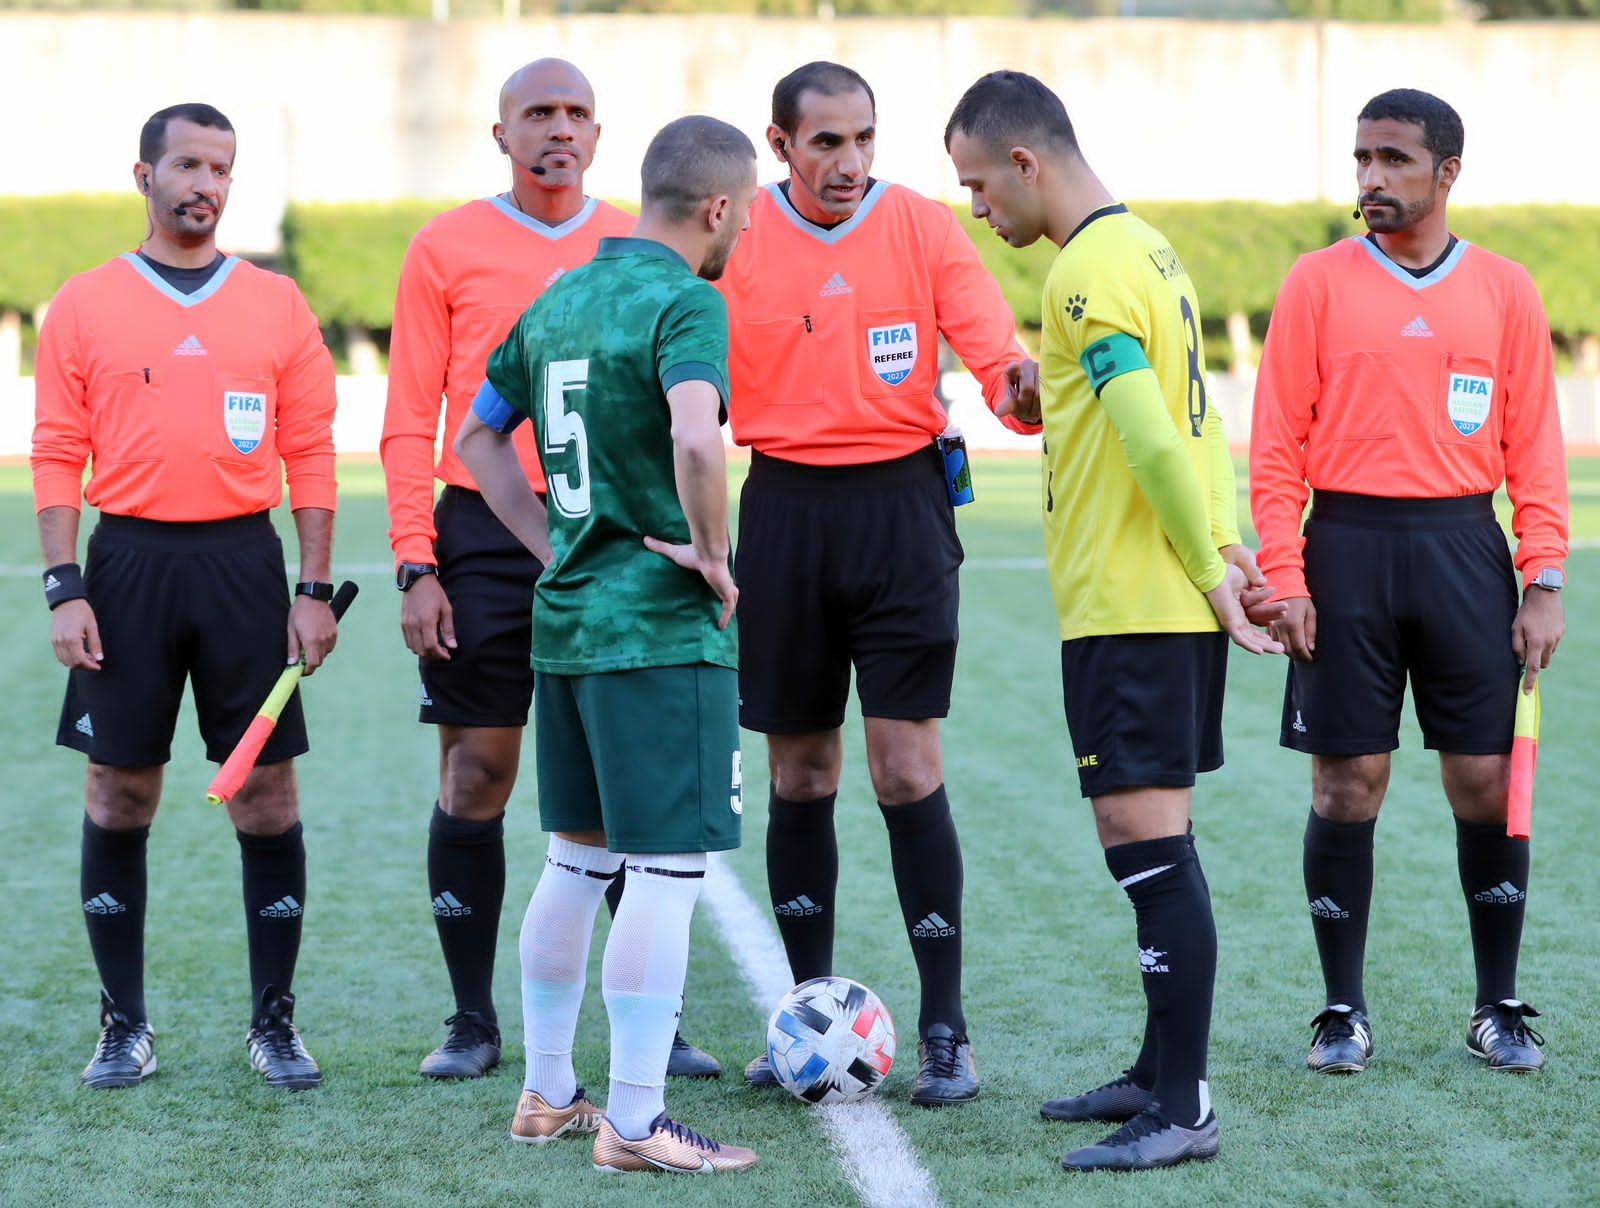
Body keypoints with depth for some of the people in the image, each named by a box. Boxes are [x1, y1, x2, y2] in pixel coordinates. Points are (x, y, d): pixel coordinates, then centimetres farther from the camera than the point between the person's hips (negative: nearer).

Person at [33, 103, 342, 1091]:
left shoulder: (278, 306, 7)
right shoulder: (85, 306, 5)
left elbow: (311, 455, 7)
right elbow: (58, 455, 3)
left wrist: (316, 591, 0)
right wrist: (65, 589, -5)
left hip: (244, 562, 0)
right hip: (129, 563, 0)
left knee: (267, 796, 0)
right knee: (119, 796, 3)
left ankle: (276, 1023, 10)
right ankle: (126, 1027, 13)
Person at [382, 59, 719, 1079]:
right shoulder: (448, 249, 3)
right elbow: (410, 424, 2)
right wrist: (417, 566, -6)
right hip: (486, 537, -1)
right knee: (475, 780, 1)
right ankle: (474, 1023, 11)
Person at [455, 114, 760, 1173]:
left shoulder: (561, 299, 12)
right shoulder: (684, 302, -14)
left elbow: (477, 437, 20)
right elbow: (695, 438, -32)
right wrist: (711, 550, -17)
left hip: (565, 616, 9)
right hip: (663, 625, -8)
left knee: (578, 858, 17)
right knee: (671, 867, -4)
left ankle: (547, 1095, 25)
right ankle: (635, 1124, -3)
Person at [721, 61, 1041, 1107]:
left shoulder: (924, 228, -1)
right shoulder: (737, 242, 1)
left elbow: (995, 353, -8)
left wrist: (1017, 387, -31)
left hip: (902, 504, -2)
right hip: (785, 504, 2)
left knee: (908, 771, -7)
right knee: (800, 774, 7)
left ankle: (945, 1029, -1)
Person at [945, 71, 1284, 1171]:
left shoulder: (1088, 273, -16)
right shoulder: (1151, 248, 15)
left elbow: (1155, 443, -23)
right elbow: (1194, 418, 17)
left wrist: (1209, 571, -14)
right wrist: (1222, 547, 10)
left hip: (1128, 611, -10)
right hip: (1177, 604, 10)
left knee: (1148, 841, -8)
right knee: (1152, 841, 16)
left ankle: (1184, 1113, -7)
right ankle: (1162, 1073, 25)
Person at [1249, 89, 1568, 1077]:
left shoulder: (1505, 290, 6)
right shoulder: (1320, 283, 3)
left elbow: (1535, 446, 6)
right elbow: (1279, 444, 1)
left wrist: (1544, 583, -1)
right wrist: (1284, 577, -7)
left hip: (1466, 549, 1)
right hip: (1348, 549, -1)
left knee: (1487, 783, 2)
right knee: (1349, 785, 1)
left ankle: (1499, 1008, 15)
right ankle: (1345, 1012, 11)